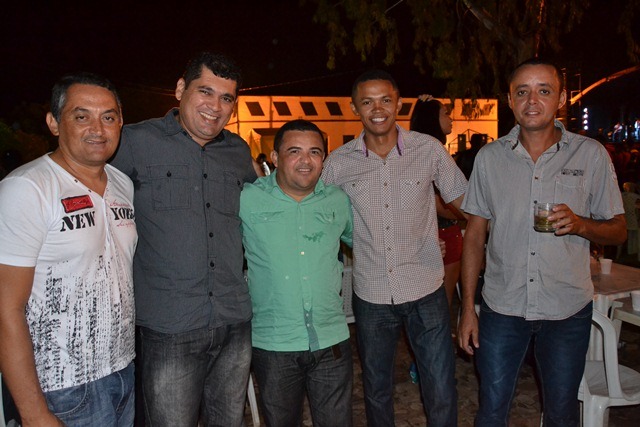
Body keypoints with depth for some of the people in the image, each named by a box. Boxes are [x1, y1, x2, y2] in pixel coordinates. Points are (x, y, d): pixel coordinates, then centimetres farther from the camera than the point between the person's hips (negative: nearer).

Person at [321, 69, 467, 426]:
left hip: (426, 291, -1)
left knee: (442, 395, 6)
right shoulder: (338, 162, -3)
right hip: (371, 295, 1)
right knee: (377, 392, 19)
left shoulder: (429, 149, -5)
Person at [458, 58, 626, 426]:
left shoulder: (591, 154, -3)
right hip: (502, 307, 1)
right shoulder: (489, 157, -1)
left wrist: (581, 225, -21)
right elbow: (476, 234, 3)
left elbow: (618, 231, 2)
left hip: (568, 311, 0)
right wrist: (467, 307, 0)